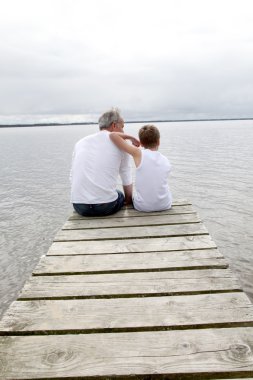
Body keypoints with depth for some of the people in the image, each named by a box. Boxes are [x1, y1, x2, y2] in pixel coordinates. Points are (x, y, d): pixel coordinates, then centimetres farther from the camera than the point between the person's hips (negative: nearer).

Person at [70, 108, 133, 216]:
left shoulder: (81, 142, 13)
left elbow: (72, 178, 14)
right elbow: (127, 182, 8)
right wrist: (128, 200, 27)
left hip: (78, 207, 3)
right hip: (106, 207, -3)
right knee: (120, 195, 29)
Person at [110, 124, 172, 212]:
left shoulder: (139, 154, -11)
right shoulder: (166, 161, 0)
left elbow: (113, 135, -12)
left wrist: (131, 138, 3)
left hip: (142, 206, -1)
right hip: (165, 205, 2)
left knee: (130, 197, 33)